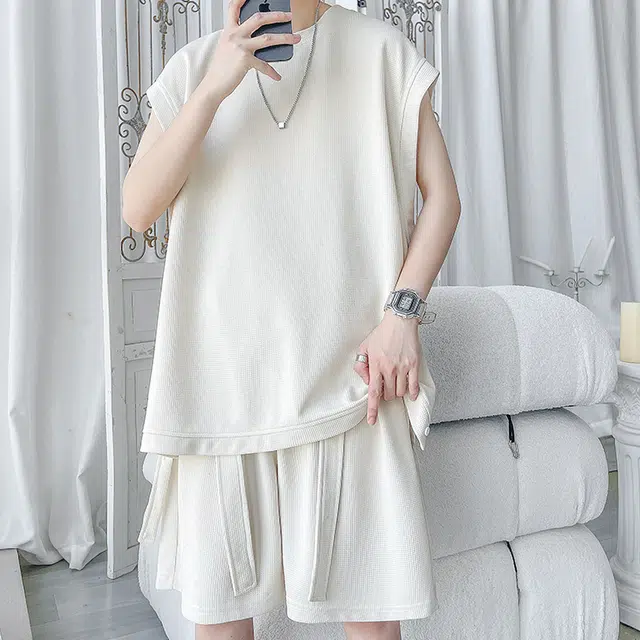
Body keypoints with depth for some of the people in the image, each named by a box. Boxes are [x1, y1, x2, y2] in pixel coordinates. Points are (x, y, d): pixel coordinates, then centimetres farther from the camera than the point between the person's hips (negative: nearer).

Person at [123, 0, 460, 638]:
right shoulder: (194, 65, 9)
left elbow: (441, 194, 6)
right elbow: (137, 211, -3)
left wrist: (402, 312, -7)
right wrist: (215, 87, -13)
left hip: (345, 370, -1)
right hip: (222, 372, 2)